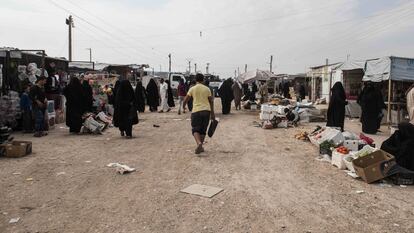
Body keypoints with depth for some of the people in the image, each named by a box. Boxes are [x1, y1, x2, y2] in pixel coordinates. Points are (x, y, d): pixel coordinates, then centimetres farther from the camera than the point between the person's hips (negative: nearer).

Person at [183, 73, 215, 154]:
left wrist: (184, 106, 22)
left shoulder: (192, 89, 2)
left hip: (196, 111, -2)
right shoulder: (207, 89, 7)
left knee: (195, 130, 1)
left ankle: (199, 143, -24)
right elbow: (211, 101, 7)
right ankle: (200, 147, 16)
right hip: (206, 111, 2)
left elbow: (186, 100, 1)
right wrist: (212, 113, 14)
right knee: (203, 130, 13)